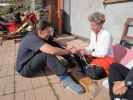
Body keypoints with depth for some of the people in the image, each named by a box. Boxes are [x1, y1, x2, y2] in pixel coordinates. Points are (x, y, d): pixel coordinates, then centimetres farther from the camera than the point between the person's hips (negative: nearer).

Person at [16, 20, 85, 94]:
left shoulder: (36, 35, 0)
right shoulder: (33, 38, -29)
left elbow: (53, 46, 8)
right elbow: (52, 51, -40)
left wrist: (65, 49, -6)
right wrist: (67, 52, -24)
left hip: (32, 61, 9)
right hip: (25, 69, -9)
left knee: (52, 44, -7)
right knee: (47, 54, -34)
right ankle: (65, 79, -31)